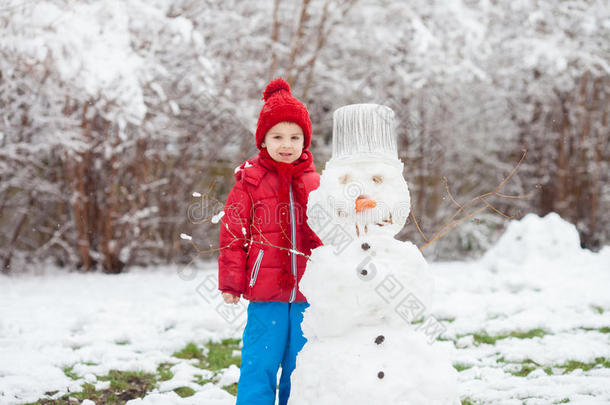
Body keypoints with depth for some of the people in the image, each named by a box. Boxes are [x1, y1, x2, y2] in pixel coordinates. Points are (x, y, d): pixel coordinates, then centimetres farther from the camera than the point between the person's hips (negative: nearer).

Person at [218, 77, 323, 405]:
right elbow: (233, 234, 0)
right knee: (259, 365, -2)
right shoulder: (250, 181, -1)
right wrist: (231, 282, -3)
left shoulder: (313, 182, 8)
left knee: (300, 365, 11)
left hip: (307, 293, 3)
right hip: (265, 294, -3)